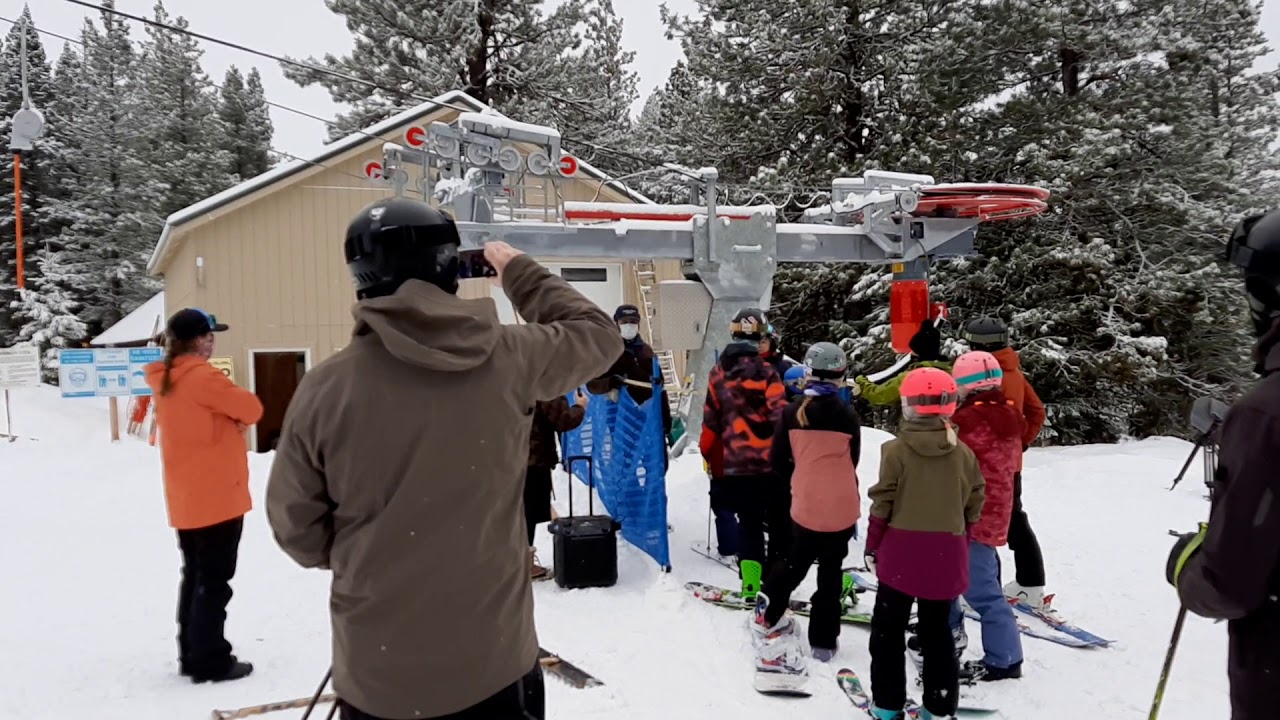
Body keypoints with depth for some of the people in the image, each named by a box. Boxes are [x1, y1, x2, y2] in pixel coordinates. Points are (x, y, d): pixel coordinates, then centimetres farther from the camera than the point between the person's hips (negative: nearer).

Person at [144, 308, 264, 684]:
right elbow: (251, 409, -13)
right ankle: (210, 661, 4)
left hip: (186, 498, 9)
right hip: (216, 496, -9)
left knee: (195, 575, 16)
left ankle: (191, 654, 24)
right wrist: (235, 412, 6)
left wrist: (229, 417, -2)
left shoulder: (166, 380, 11)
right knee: (215, 580, -2)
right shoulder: (202, 377, -17)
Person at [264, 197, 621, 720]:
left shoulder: (324, 388, -12)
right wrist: (519, 272, 18)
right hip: (495, 664, 0)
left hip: (375, 674, 1)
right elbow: (597, 335, 8)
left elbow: (296, 526, -3)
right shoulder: (506, 360, -11)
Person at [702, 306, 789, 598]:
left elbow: (710, 419, 9)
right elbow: (780, 416, -16)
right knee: (779, 522, 9)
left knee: (748, 522, 11)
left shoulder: (718, 372, 3)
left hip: (735, 463, 4)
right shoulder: (766, 372, -11)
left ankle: (750, 584, 9)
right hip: (769, 461, -4)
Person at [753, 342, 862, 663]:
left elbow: (778, 461, -2)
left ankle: (768, 614, 33)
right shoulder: (848, 416, -9)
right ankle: (823, 640, 17)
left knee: (796, 562, 23)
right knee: (831, 573, 11)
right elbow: (851, 461, 5)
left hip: (805, 505, 1)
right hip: (841, 508, -1)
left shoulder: (792, 413, -8)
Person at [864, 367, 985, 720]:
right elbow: (974, 504, 5)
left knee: (888, 628, 11)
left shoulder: (895, 450, -11)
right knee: (937, 630, 16)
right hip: (947, 553, 3)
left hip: (901, 550, -3)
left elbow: (883, 503, -10)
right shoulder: (963, 453, -1)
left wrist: (872, 545, 1)